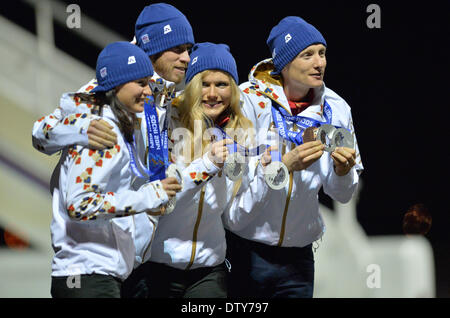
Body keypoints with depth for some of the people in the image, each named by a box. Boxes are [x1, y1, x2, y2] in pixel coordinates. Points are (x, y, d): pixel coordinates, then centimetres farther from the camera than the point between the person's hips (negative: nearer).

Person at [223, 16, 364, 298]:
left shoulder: (336, 108, 3)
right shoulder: (250, 100, -10)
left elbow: (342, 194, 5)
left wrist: (342, 172, -16)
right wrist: (286, 164, -30)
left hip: (298, 254, 4)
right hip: (245, 250, -3)